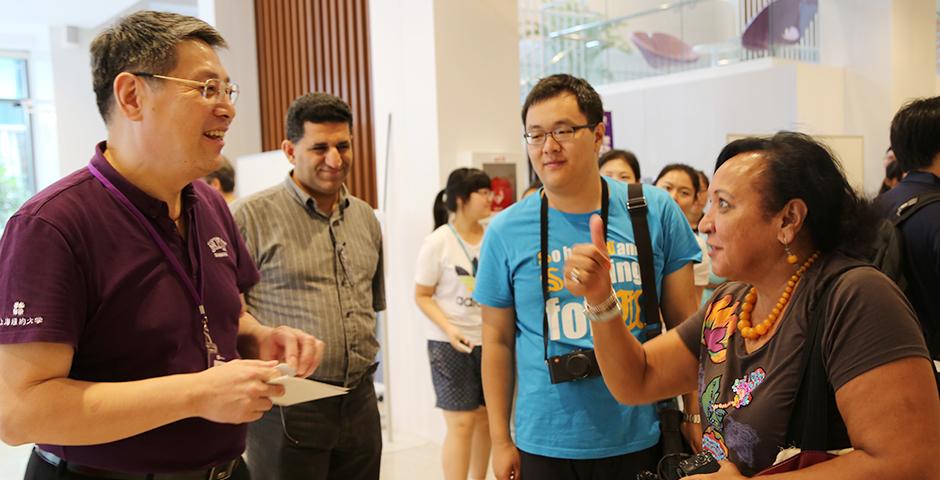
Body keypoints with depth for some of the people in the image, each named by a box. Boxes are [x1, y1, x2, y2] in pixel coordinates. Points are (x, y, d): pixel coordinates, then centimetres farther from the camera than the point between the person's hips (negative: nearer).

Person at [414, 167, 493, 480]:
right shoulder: (438, 242, -10)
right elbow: (422, 296, -7)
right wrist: (449, 329, -20)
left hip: (489, 340, 4)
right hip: (450, 343, -4)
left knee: (485, 417, 12)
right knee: (461, 423, -3)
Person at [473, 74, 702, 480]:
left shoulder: (656, 211, -3)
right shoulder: (505, 231, -4)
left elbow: (684, 324, 3)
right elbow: (497, 340, 2)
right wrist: (500, 440, 3)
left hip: (642, 439, 1)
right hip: (546, 445, 0)